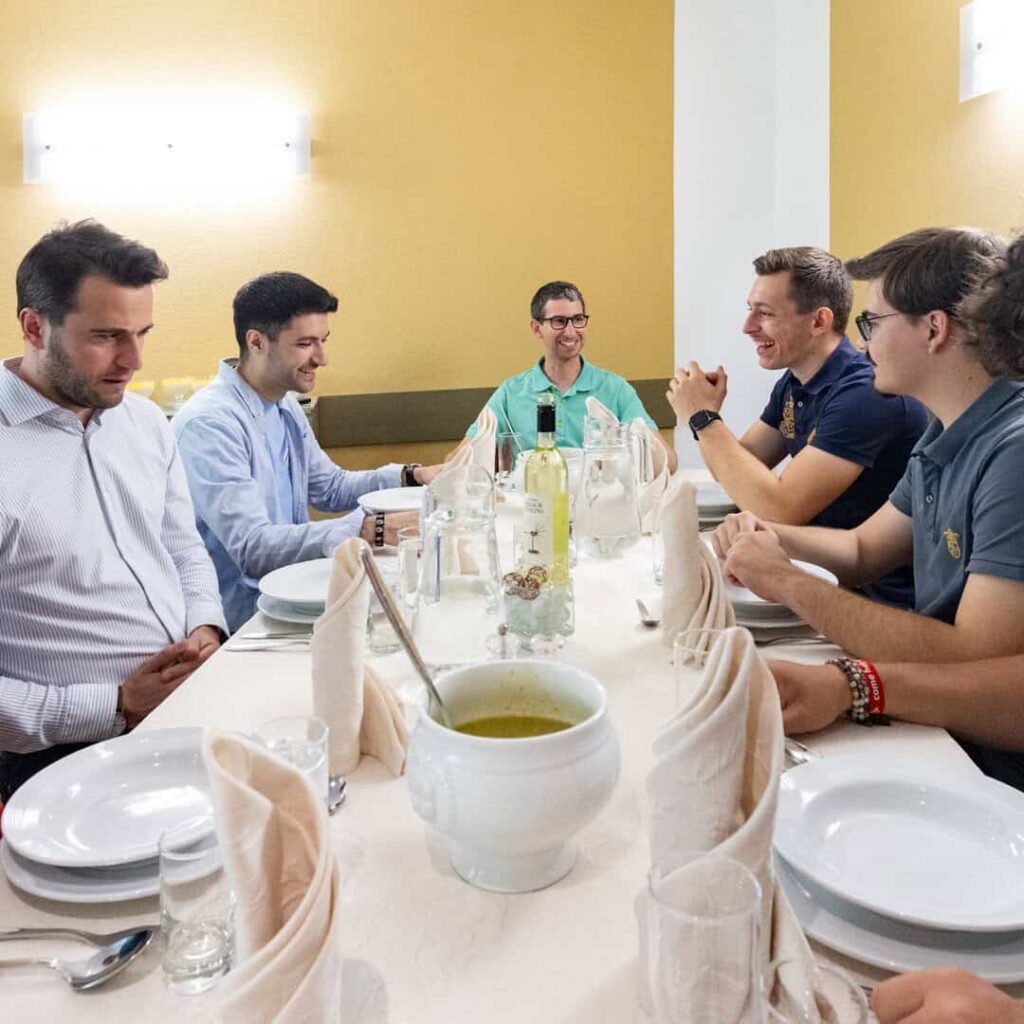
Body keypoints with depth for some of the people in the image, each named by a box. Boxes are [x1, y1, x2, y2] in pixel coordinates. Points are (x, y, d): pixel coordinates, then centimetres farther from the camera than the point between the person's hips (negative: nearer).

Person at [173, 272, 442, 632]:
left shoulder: (285, 407, 10)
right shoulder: (210, 424, -21)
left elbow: (330, 488, 20)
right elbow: (252, 547, -28)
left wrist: (412, 477, 5)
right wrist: (371, 530, -35)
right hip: (239, 625, -9)